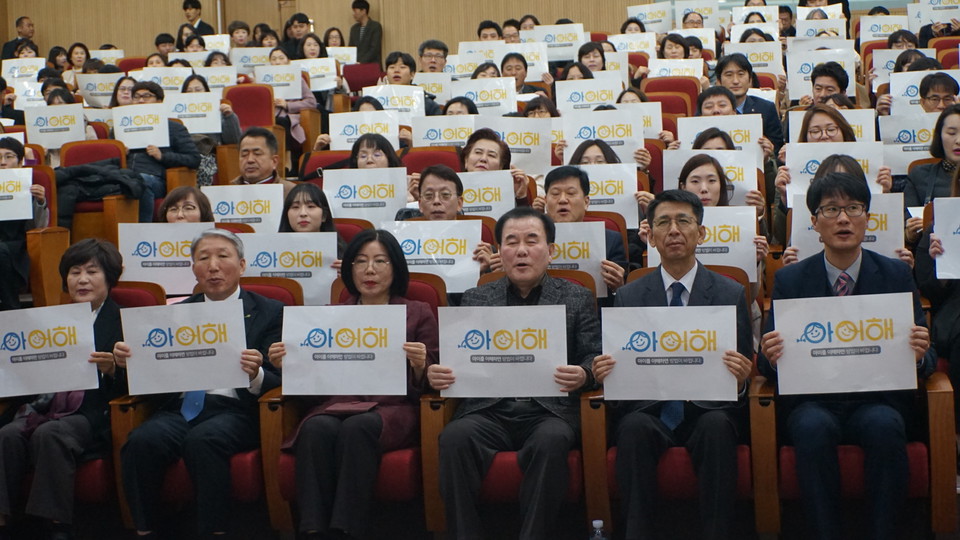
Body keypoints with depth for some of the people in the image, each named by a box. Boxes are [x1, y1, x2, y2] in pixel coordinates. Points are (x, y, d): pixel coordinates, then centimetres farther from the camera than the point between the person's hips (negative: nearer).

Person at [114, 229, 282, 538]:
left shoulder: (269, 313, 10)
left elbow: (278, 383, 2)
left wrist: (256, 375, -22)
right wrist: (130, 361, -5)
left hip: (233, 411, -3)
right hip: (179, 409, 3)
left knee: (201, 440, -36)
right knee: (142, 441, -29)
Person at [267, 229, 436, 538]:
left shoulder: (418, 313, 17)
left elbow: (426, 385, 10)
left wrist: (419, 366, -13)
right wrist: (289, 365, -1)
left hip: (392, 409, -2)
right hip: (336, 405, 2)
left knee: (357, 427, -36)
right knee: (318, 428, -34)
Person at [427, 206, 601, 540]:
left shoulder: (577, 299, 14)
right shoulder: (475, 299, 18)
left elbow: (593, 359, 7)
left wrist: (583, 375, -18)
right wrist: (436, 374, -10)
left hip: (549, 409, -1)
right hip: (489, 409, 1)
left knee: (552, 440, -35)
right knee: (454, 437, -30)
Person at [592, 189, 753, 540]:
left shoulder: (731, 294, 7)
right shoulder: (629, 296, 10)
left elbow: (744, 371, 6)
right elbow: (619, 367, 9)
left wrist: (740, 379, -18)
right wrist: (604, 374, -15)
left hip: (708, 410, 0)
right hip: (650, 411, 1)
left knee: (717, 426, -33)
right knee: (634, 427, -32)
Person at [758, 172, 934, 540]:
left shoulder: (896, 275, 7)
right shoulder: (789, 280, 6)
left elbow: (926, 360, 6)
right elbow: (768, 362, 4)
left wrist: (920, 355, -19)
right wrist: (770, 356, -21)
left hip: (878, 401, 0)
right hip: (811, 402, 0)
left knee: (885, 425, -33)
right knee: (814, 427, -33)